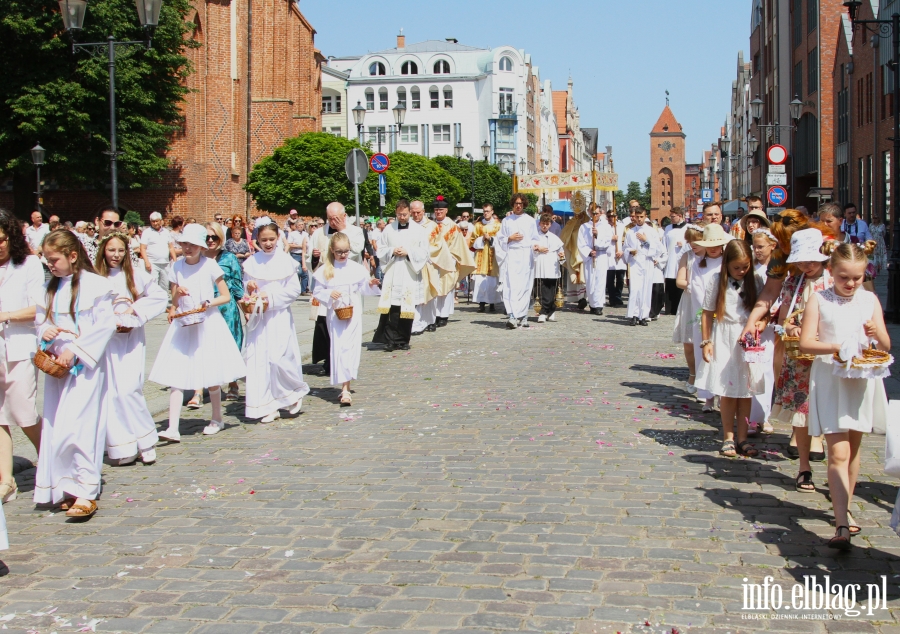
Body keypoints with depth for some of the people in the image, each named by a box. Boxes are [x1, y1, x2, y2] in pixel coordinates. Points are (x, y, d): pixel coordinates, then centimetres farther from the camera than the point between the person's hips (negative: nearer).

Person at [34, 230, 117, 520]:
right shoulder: (50, 287, 11)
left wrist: (74, 349, -16)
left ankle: (86, 492, -9)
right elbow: (40, 317, 17)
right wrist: (44, 330, -7)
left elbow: (105, 325, -13)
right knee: (55, 428, 7)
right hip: (55, 365, 7)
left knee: (76, 428, -13)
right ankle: (67, 487, 17)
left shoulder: (95, 285, -9)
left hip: (85, 366, -7)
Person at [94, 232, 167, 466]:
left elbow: (160, 296, 3)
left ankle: (145, 441, 4)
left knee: (129, 390, -11)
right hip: (106, 340, 1)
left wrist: (135, 309, -6)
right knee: (112, 392, -1)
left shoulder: (137, 274, 2)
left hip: (131, 339, -1)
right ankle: (121, 448, 8)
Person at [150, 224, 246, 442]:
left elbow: (226, 296, -1)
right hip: (183, 326, 3)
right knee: (175, 376, -7)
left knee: (211, 374, 6)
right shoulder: (177, 267, 4)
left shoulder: (210, 265, -5)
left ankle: (217, 419, 25)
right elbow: (174, 303, 8)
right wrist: (177, 293, -13)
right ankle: (173, 428, -10)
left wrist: (208, 304, -17)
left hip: (208, 324, -3)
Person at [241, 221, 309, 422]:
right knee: (257, 359, -1)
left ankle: (295, 391, 18)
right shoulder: (251, 262, 6)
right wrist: (248, 289, -9)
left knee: (278, 358, -10)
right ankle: (269, 406, 6)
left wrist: (271, 297, -12)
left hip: (279, 317, -3)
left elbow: (294, 290, -4)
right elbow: (246, 288, 14)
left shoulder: (286, 261, -2)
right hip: (258, 317, 3)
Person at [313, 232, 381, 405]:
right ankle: (345, 388, 4)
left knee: (350, 348, -7)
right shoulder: (325, 270, 3)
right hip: (335, 314, 0)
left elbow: (363, 288, 10)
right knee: (338, 349, -1)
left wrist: (371, 284, -10)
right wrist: (329, 294, -14)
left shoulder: (357, 268, 4)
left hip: (353, 313, 0)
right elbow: (318, 292, 4)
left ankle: (345, 388, -6)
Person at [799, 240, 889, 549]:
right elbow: (806, 343, -9)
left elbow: (886, 346, 4)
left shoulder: (870, 300, 6)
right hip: (831, 381, -4)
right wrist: (836, 347, -25)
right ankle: (842, 525, -17)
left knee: (853, 449, 15)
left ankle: (844, 508, 31)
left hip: (863, 381, 4)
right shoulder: (819, 300, -3)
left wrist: (876, 333, -18)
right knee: (838, 452, -11)